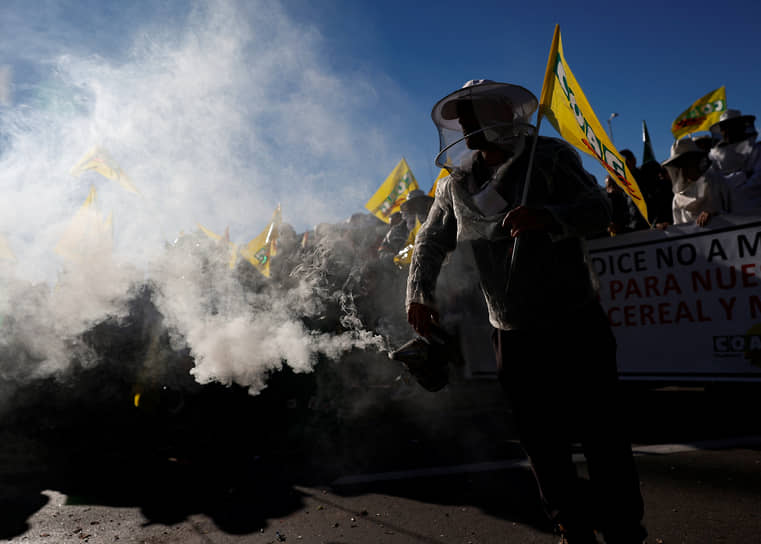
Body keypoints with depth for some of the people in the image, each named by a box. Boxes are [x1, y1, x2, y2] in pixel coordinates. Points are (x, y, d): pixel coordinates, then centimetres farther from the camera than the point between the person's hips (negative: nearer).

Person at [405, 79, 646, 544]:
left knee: (603, 436, 1)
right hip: (513, 336, 4)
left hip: (576, 325, -3)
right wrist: (420, 294, -3)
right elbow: (432, 243, 13)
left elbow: (599, 209, -11)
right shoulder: (458, 183, 9)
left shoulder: (549, 156, -1)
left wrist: (548, 217, -32)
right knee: (542, 445, 10)